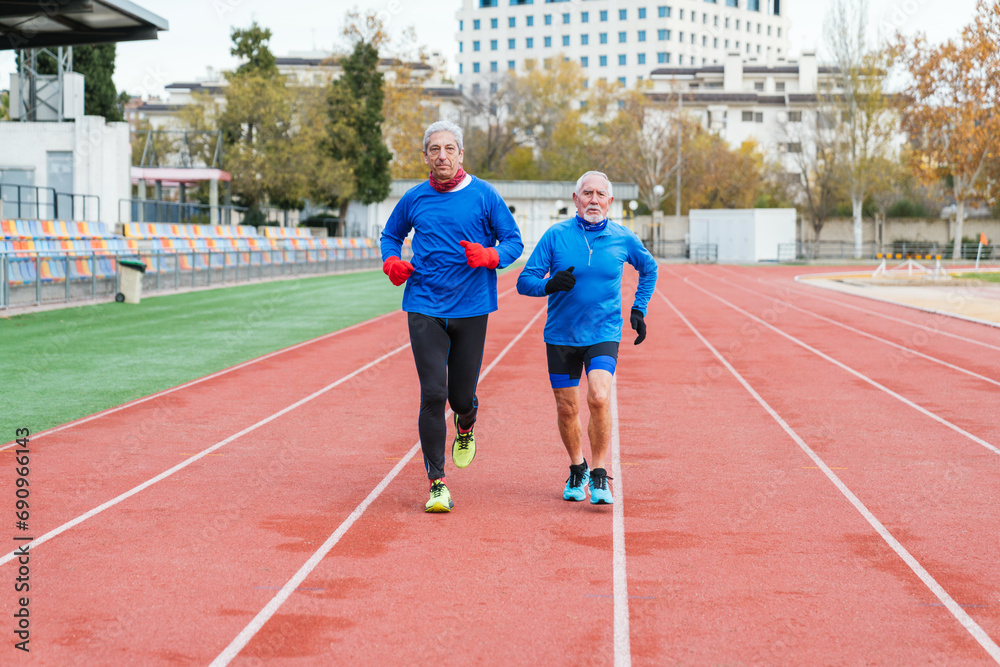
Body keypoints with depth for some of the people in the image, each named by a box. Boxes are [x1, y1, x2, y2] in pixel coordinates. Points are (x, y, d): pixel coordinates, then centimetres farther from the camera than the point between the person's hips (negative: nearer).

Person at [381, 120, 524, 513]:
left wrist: (489, 256, -18)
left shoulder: (483, 195, 0)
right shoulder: (414, 199, 6)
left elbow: (514, 241, 3)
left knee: (461, 396, 4)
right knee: (433, 395, -10)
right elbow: (391, 234, 22)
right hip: (425, 308, 0)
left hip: (471, 308, 0)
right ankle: (437, 484, -3)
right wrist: (391, 262, 1)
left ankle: (466, 426, 43)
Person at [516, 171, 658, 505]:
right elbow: (525, 281, -5)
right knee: (567, 408, 6)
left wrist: (638, 310, 13)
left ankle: (599, 474, -7)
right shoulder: (556, 235, -5)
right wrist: (549, 284, -26)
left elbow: (649, 268, 20)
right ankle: (577, 470, 32)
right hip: (561, 336, 1)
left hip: (604, 334, -1)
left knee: (599, 397, -22)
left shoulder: (622, 239, 0)